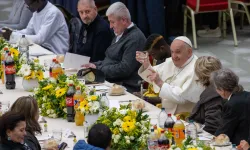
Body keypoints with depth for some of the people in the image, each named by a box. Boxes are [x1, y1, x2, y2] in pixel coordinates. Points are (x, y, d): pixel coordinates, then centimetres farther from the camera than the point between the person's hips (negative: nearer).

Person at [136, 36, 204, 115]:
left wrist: (160, 83, -25)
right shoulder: (170, 62, 9)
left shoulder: (195, 69, -17)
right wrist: (146, 65, -1)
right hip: (166, 112, 8)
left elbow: (182, 96, -24)